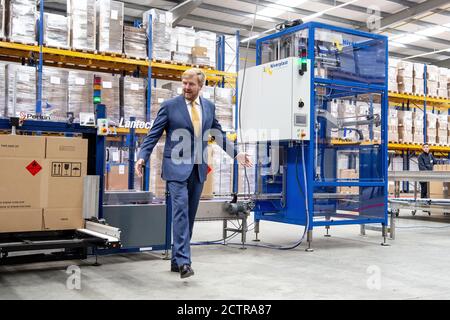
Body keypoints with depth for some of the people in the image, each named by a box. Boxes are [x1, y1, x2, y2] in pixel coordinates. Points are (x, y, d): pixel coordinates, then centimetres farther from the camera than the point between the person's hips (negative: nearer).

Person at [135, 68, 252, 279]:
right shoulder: (170, 106, -3)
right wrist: (142, 157, -16)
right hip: (177, 167, -5)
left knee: (189, 215, 9)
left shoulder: (209, 106, 9)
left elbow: (218, 134, 17)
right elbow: (153, 135, -4)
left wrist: (236, 154, 10)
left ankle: (177, 260, 20)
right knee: (181, 212, -14)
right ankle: (183, 261, -14)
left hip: (198, 169, 5)